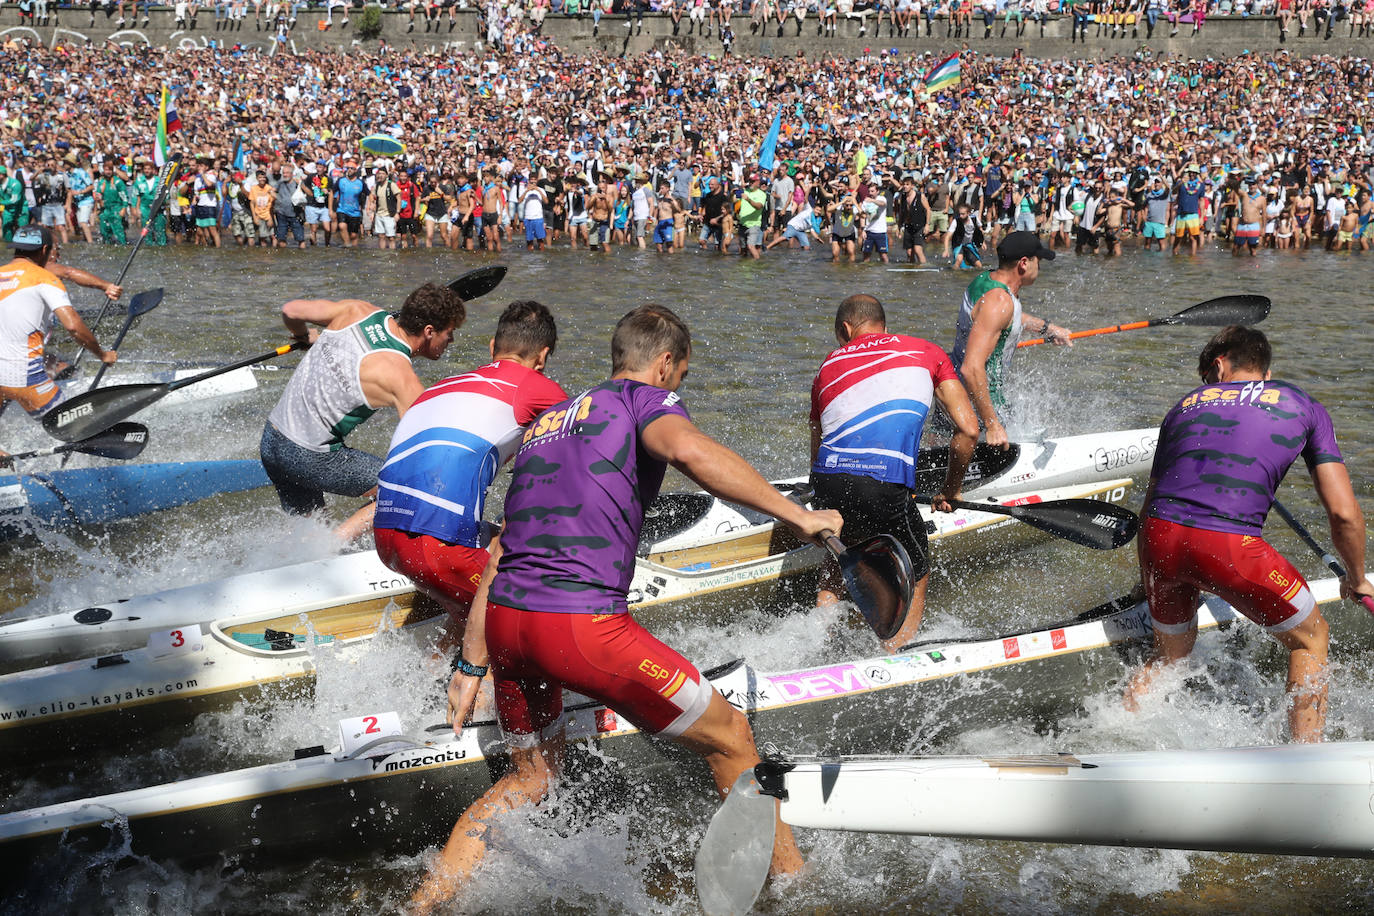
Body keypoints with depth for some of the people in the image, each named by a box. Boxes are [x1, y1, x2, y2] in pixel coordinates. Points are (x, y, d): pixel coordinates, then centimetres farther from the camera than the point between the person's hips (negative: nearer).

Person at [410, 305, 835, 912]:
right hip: (580, 621, -8)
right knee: (730, 738, 8)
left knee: (530, 777, 28)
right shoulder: (644, 398, 5)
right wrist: (797, 516, -16)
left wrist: (471, 665, 29)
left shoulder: (546, 421, 26)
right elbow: (687, 450, -21)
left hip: (504, 618, 8)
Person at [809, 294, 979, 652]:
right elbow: (967, 430, 12)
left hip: (827, 486, 4)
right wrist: (950, 491, 25)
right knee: (915, 580, 18)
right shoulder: (926, 352, 19)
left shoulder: (828, 367, 25)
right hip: (883, 485, -3)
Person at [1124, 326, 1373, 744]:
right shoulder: (1301, 404, 20)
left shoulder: (1185, 405, 27)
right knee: (1310, 637, 20)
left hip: (1161, 537, 4)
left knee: (1170, 653, 29)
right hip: (1229, 543, -4)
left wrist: (1149, 591, 41)